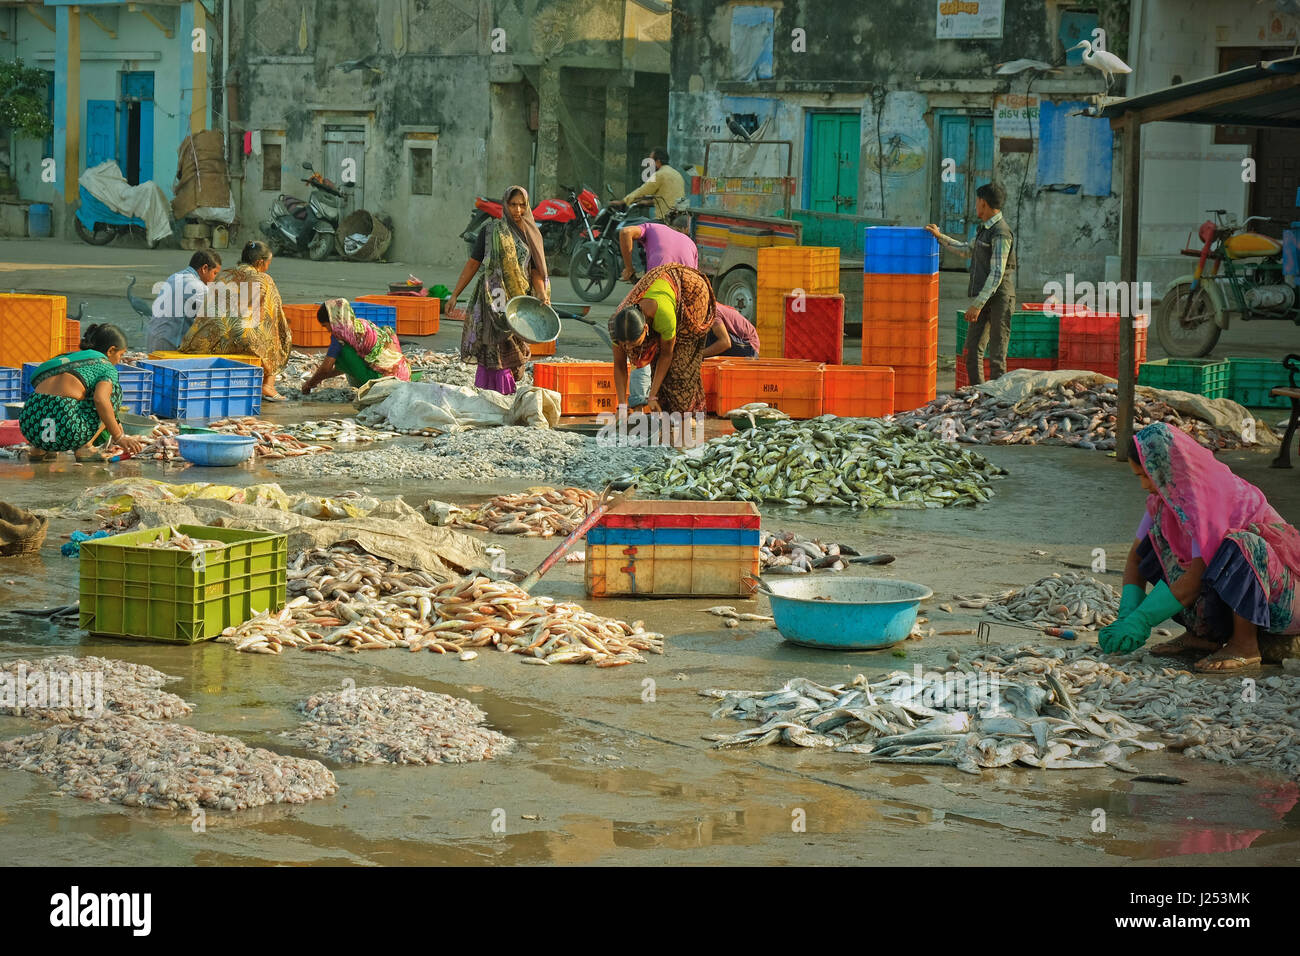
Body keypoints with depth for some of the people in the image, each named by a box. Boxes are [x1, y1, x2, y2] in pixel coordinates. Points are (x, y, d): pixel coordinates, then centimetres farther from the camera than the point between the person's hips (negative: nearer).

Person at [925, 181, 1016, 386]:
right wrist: (940, 237, 31)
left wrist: (978, 304, -23)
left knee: (996, 354, -7)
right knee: (972, 350, 8)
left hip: (999, 300, -10)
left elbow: (997, 274, -21)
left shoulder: (1001, 234, -16)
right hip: (984, 300, 10)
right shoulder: (985, 229, 15)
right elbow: (967, 251, 34)